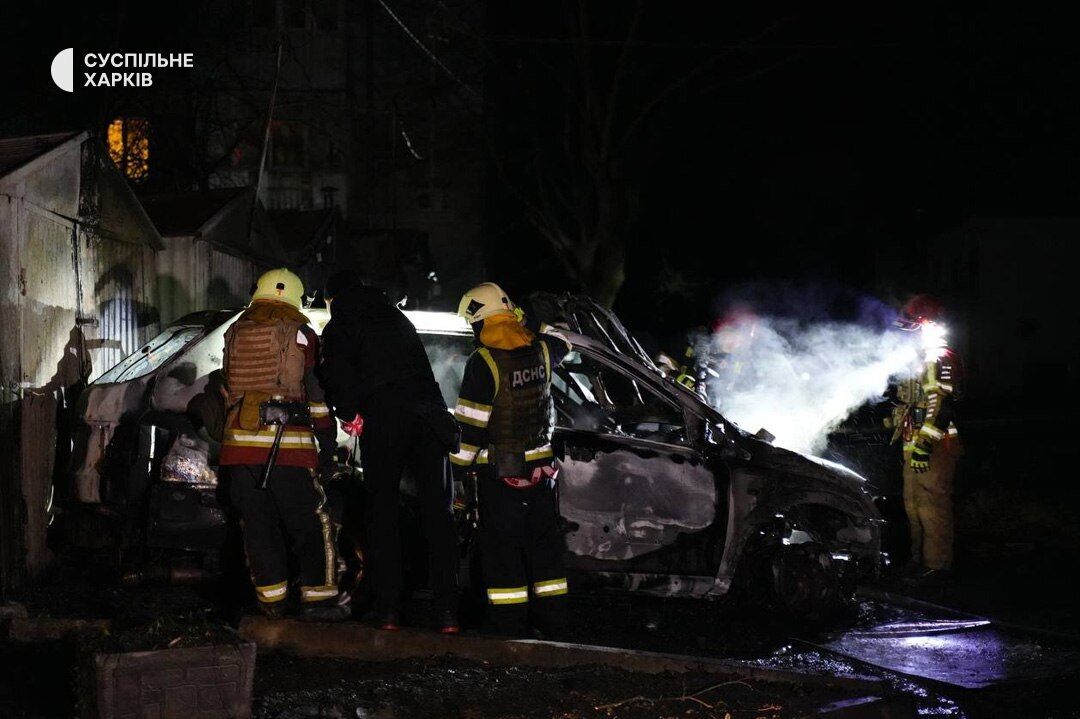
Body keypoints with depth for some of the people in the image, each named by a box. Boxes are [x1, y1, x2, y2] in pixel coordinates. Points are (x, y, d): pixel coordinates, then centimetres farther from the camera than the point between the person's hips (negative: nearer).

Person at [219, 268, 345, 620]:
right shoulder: (301, 335, 1)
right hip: (288, 444, -4)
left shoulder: (235, 335, 15)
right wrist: (328, 438, 8)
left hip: (239, 442, 4)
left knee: (258, 524, 8)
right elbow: (318, 392, 1)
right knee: (311, 524, 4)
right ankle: (317, 596, 4)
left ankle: (271, 597, 9)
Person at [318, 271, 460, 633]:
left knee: (382, 514, 6)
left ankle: (388, 609, 1)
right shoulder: (397, 318, 26)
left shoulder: (340, 327, 8)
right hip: (430, 419, 4)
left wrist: (349, 413, 0)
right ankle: (447, 612, -1)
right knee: (438, 514, 5)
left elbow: (336, 371, -8)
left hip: (383, 422, -4)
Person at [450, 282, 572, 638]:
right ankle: (553, 618, 18)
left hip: (499, 469, -6)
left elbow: (471, 421, -15)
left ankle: (509, 621, 1)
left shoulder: (483, 361, -16)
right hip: (539, 463, 6)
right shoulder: (540, 351, 2)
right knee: (544, 540, 13)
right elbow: (559, 339, 28)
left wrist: (461, 463, -5)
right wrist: (525, 323, 32)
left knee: (502, 545, 0)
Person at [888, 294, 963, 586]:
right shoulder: (921, 357, 20)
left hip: (933, 447, -11)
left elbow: (939, 404, -23)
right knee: (914, 503, 16)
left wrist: (924, 442, -27)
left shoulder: (938, 359, -14)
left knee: (931, 504, -8)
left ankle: (937, 564, -4)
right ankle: (920, 558, 25)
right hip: (915, 444, 11)